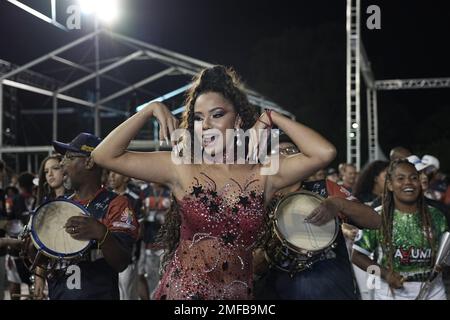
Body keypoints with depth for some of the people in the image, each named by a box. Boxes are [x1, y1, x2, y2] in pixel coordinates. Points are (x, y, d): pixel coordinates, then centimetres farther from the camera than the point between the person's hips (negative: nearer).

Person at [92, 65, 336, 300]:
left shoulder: (263, 174, -2)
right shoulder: (180, 167, -3)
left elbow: (324, 153, -13)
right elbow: (105, 155, -7)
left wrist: (271, 118, -5)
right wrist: (151, 110, -8)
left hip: (238, 294, 2)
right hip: (181, 292, -1)